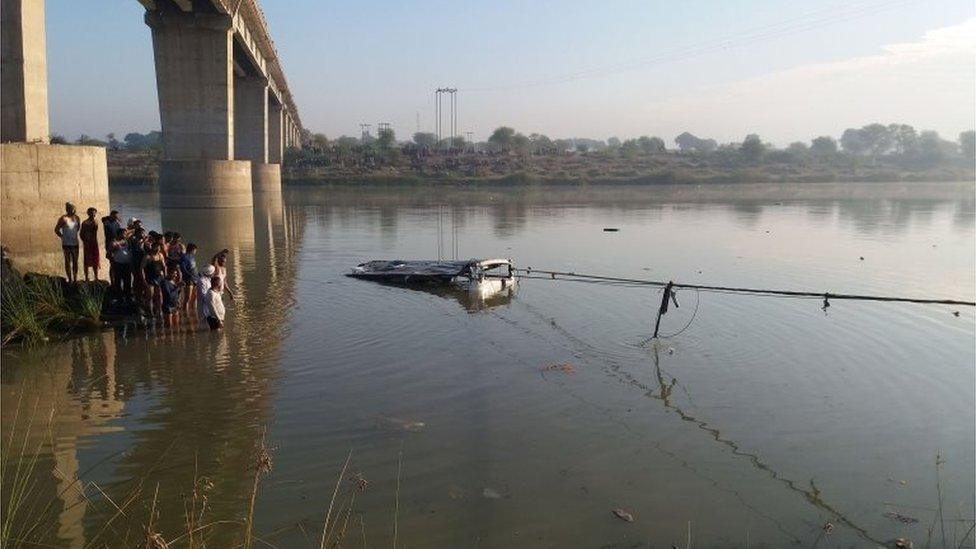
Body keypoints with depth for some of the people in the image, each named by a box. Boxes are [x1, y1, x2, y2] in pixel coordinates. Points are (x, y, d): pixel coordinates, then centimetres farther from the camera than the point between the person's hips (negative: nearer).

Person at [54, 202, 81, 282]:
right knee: (68, 261, 1)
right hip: (66, 243, -4)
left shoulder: (76, 218, 6)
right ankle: (70, 279, 4)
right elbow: (56, 230, -5)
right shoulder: (63, 219, -8)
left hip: (75, 243, 4)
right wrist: (62, 237, -1)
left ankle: (75, 278, 15)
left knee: (75, 261, 7)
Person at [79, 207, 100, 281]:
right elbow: (81, 234, -3)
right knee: (87, 261, -1)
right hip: (87, 244, -4)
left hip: (95, 243, 4)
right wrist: (84, 242, -8)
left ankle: (96, 277, 11)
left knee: (95, 261, 6)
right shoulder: (85, 223, -3)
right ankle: (86, 278, 4)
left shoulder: (95, 222, 7)